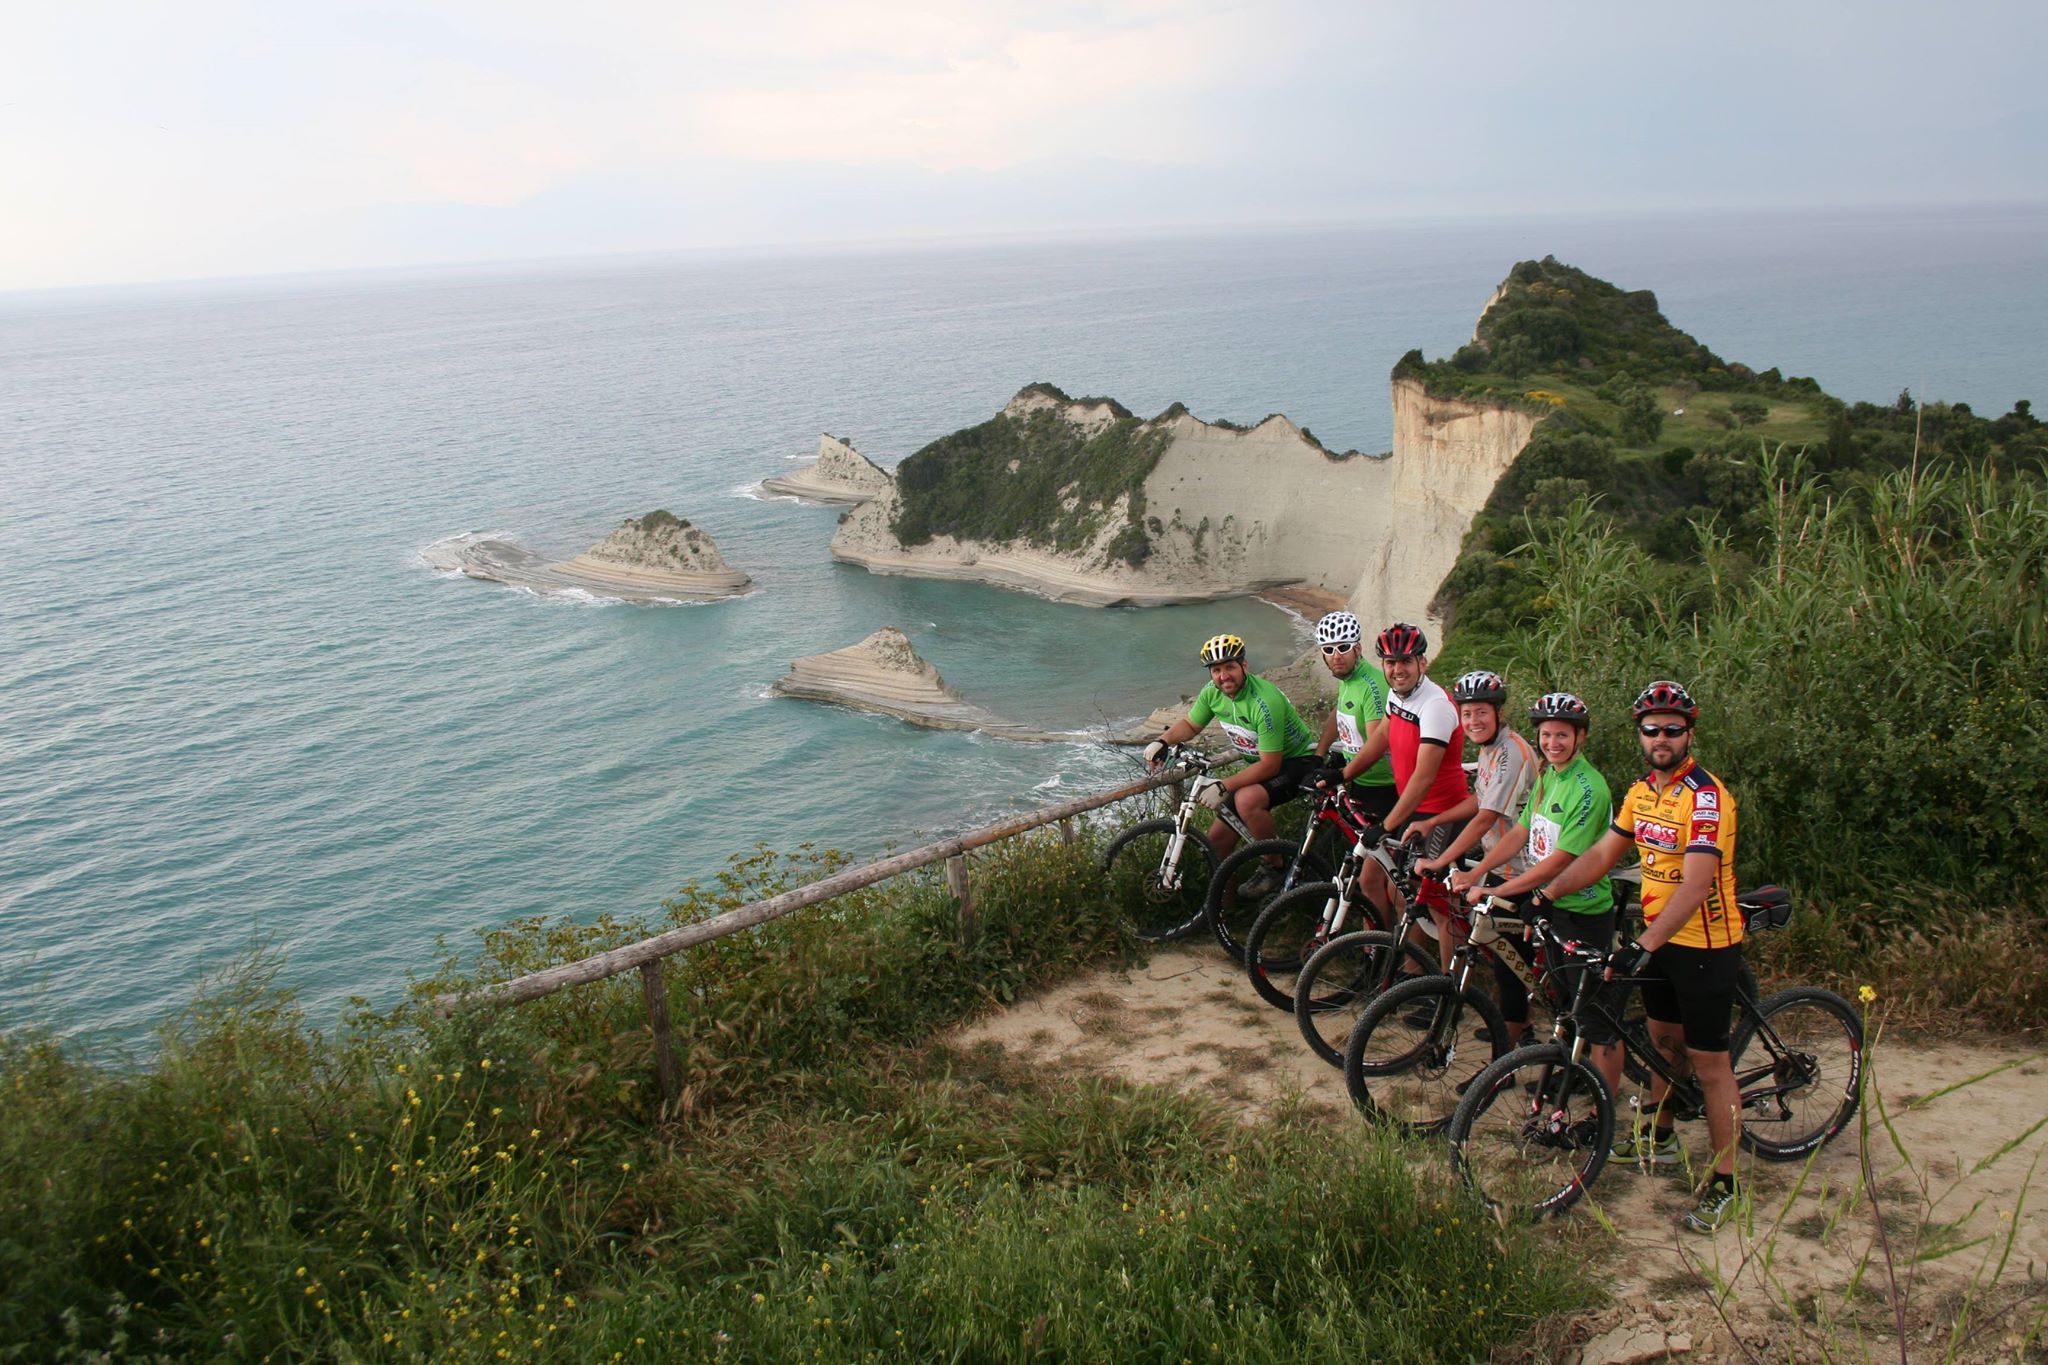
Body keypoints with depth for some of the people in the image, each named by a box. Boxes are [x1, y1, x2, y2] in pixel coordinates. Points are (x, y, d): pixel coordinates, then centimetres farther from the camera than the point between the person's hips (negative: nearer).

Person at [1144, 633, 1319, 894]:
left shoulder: (1264, 703, -31)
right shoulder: (1213, 693, -8)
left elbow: (1270, 765, -30)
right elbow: (1190, 724, 10)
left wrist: (1223, 786, -34)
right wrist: (1162, 741, -9)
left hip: (1297, 761, -8)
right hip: (1259, 764, 8)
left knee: (1247, 800, -35)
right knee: (1218, 839, 2)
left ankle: (1276, 867, -15)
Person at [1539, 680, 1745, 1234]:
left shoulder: (1706, 797, -22)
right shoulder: (1642, 791, 4)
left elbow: (1695, 885, -30)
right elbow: (1602, 855, 8)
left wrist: (1644, 946, -37)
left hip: (1705, 943, -8)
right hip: (1660, 937, 8)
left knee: (1708, 1061, -1)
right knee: (1661, 1037, 21)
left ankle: (1723, 1183, 9)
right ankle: (1659, 1139, 40)